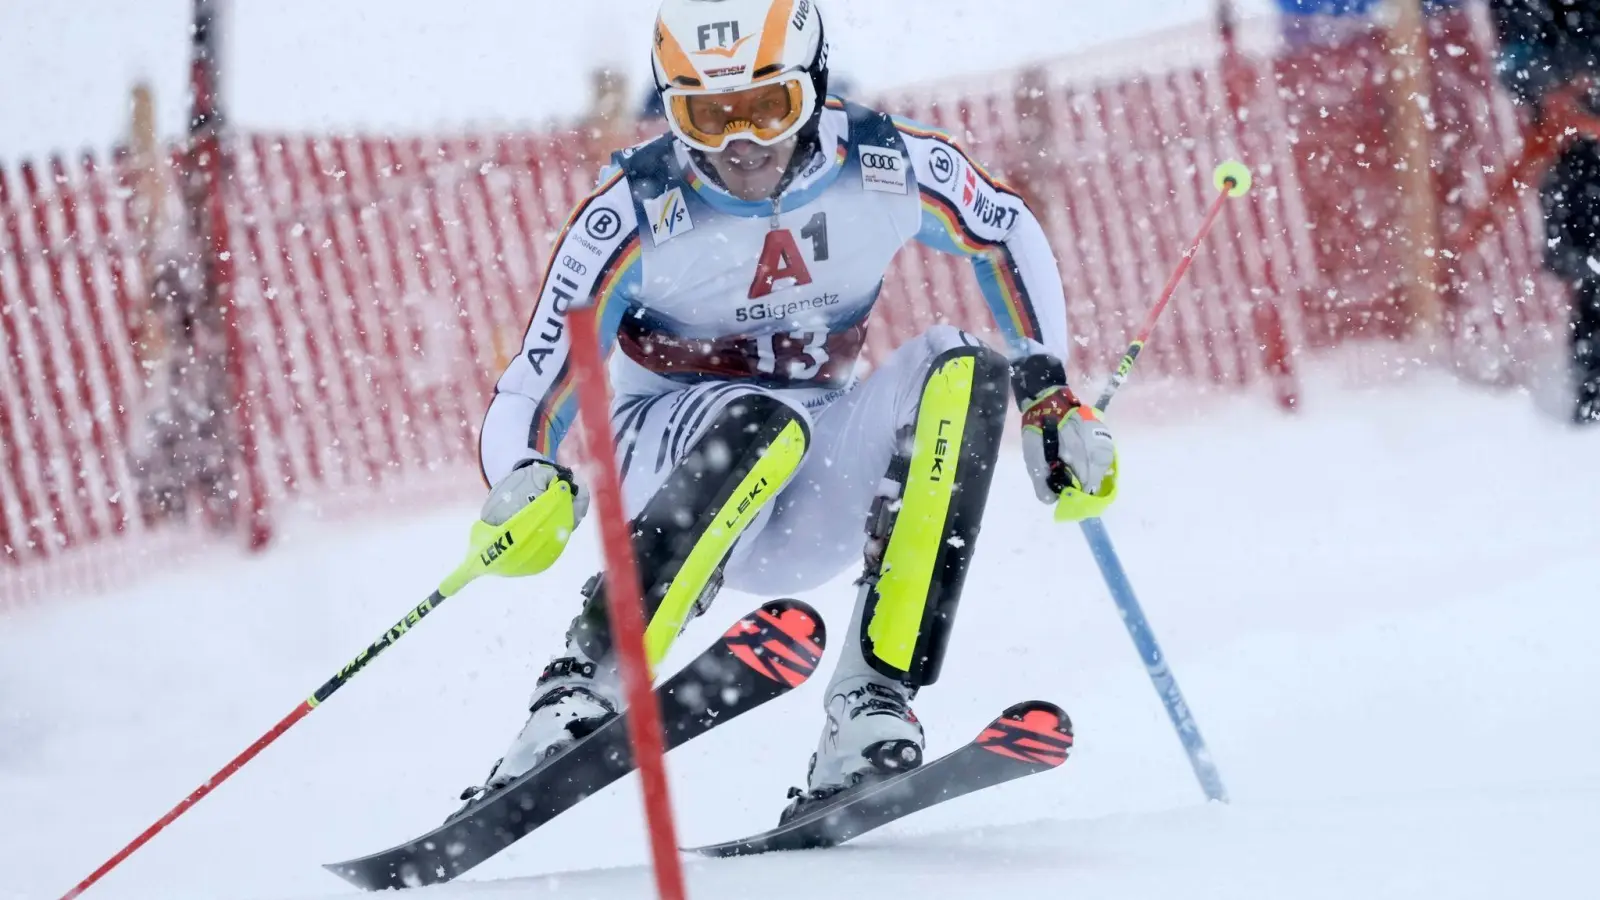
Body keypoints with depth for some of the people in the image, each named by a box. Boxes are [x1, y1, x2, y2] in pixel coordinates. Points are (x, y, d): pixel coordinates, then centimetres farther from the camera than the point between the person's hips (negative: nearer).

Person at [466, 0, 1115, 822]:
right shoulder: (635, 214, -17)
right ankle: (580, 692, -39)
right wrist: (523, 484, -37)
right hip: (678, 468, -3)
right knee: (764, 424, -37)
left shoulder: (885, 164, -10)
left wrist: (1049, 396, 6)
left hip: (822, 492, 3)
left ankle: (873, 705, -32)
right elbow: (533, 389, -17)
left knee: (966, 373, -24)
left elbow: (1007, 237, 10)